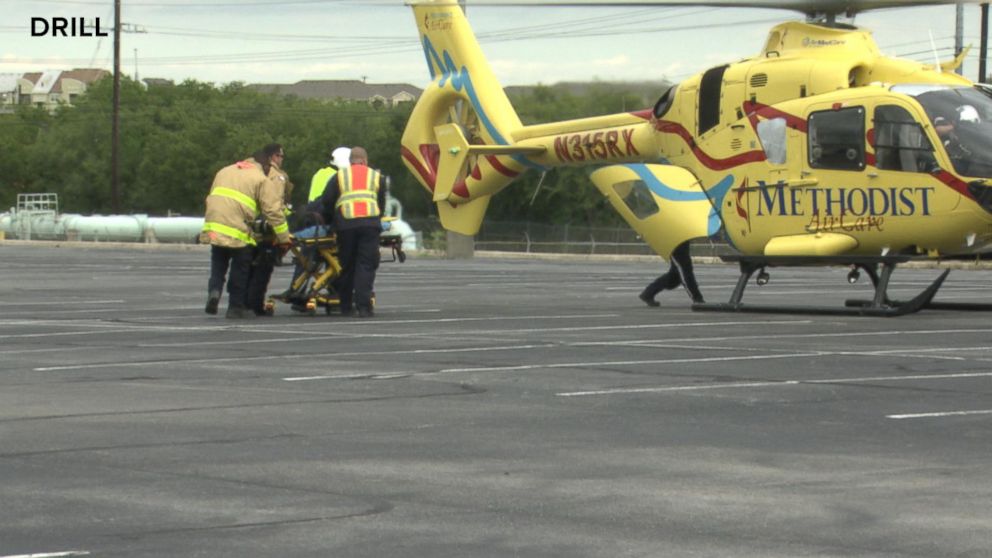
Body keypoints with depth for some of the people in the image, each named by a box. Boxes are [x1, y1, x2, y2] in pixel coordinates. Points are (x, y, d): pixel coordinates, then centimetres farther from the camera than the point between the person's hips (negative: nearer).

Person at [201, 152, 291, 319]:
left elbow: (211, 198, 27)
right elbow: (273, 211, 1)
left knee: (218, 265, 19)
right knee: (240, 269, 9)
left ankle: (214, 290, -5)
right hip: (237, 232, -5)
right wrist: (284, 238, 7)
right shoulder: (262, 180, 5)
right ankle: (236, 306, 13)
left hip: (213, 228, 5)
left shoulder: (225, 171, 25)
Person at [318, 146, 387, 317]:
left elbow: (326, 202, 10)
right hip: (370, 223, 0)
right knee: (366, 265, -2)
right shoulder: (376, 177, 19)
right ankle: (363, 305, -13)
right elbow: (382, 203, 21)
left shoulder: (339, 176, 16)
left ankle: (346, 306, 16)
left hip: (346, 224, 1)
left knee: (347, 265, 10)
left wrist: (331, 219, 26)